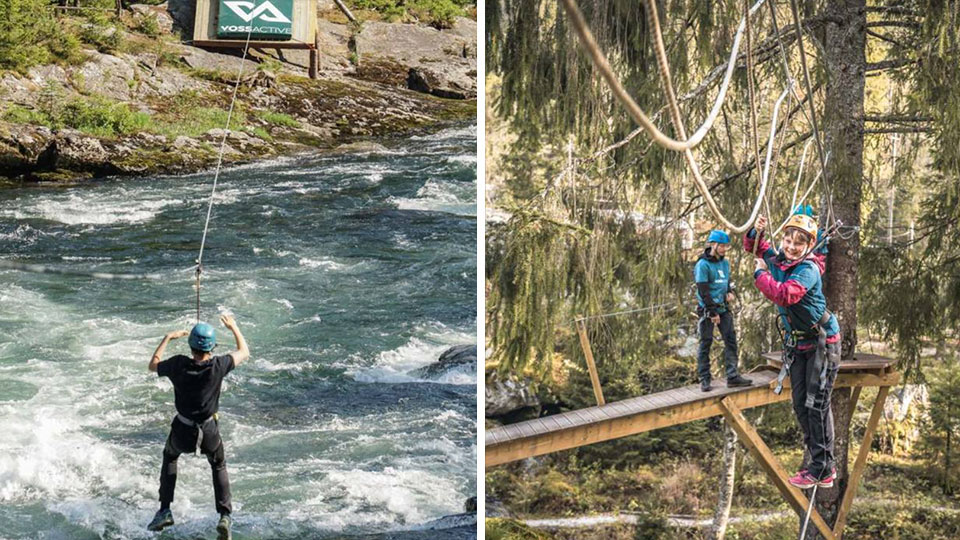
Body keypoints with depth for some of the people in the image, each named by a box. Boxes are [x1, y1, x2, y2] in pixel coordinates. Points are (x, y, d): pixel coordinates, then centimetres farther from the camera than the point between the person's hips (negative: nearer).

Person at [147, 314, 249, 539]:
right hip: (209, 431, 0)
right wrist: (233, 327, 11)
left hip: (182, 432, 0)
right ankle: (224, 516, 11)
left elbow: (153, 365, 3)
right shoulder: (218, 366, -21)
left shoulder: (178, 365, -19)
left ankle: (165, 511, 22)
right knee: (219, 467, 27)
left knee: (169, 457, 32)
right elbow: (244, 352, -1)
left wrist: (167, 338, 11)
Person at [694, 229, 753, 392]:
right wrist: (713, 313, -16)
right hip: (707, 309, -6)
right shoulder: (703, 265, -11)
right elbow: (703, 291, -14)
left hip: (723, 308, 6)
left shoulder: (725, 263, 10)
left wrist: (729, 292, 1)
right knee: (706, 343, -1)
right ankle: (704, 380, 4)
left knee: (731, 340, 1)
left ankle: (732, 376, 5)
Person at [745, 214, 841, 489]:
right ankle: (820, 462, 21)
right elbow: (753, 246, 18)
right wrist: (756, 231, -5)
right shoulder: (776, 259, 0)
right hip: (797, 343, 8)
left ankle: (822, 471, -4)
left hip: (822, 342, -8)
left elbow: (785, 295, -39)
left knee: (817, 404, -9)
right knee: (800, 404, 11)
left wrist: (760, 274, -24)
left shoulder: (807, 269, -23)